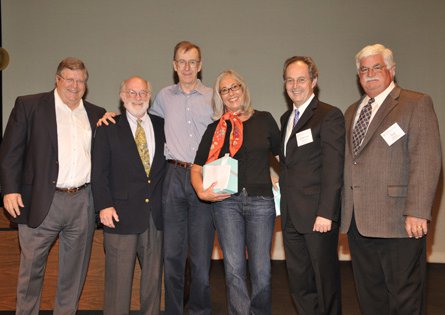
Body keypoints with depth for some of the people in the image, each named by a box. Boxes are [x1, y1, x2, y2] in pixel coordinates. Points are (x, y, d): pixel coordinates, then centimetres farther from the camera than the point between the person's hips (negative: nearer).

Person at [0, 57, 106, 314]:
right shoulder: (28, 105, 1)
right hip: (42, 202, -3)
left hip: (83, 203, 3)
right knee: (32, 268, 7)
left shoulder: (97, 114, 11)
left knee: (75, 270, 13)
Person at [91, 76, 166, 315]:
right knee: (118, 279, 1)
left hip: (156, 214, 3)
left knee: (154, 275, 12)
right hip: (122, 214, -3)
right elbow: (99, 171, -1)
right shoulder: (109, 128, 4)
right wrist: (104, 205, -11)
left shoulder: (162, 126, 12)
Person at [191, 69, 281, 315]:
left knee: (261, 269, 1)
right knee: (234, 269, 1)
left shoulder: (264, 120, 8)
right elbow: (196, 168, 9)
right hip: (226, 202, 1)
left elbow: (282, 154, 16)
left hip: (260, 200, 0)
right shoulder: (215, 129, 9)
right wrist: (201, 191, -8)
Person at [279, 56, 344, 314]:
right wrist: (283, 203, 9)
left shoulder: (330, 115, -7)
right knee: (298, 281, 12)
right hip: (291, 215, 7)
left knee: (325, 279, 6)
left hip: (318, 215, -7)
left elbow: (334, 168, -13)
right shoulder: (287, 118, 16)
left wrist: (325, 213, -18)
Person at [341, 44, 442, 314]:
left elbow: (427, 161, -12)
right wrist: (342, 209, 12)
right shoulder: (351, 112, 20)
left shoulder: (417, 104, -1)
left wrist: (417, 211, -20)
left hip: (398, 221, -6)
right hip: (357, 221, 6)